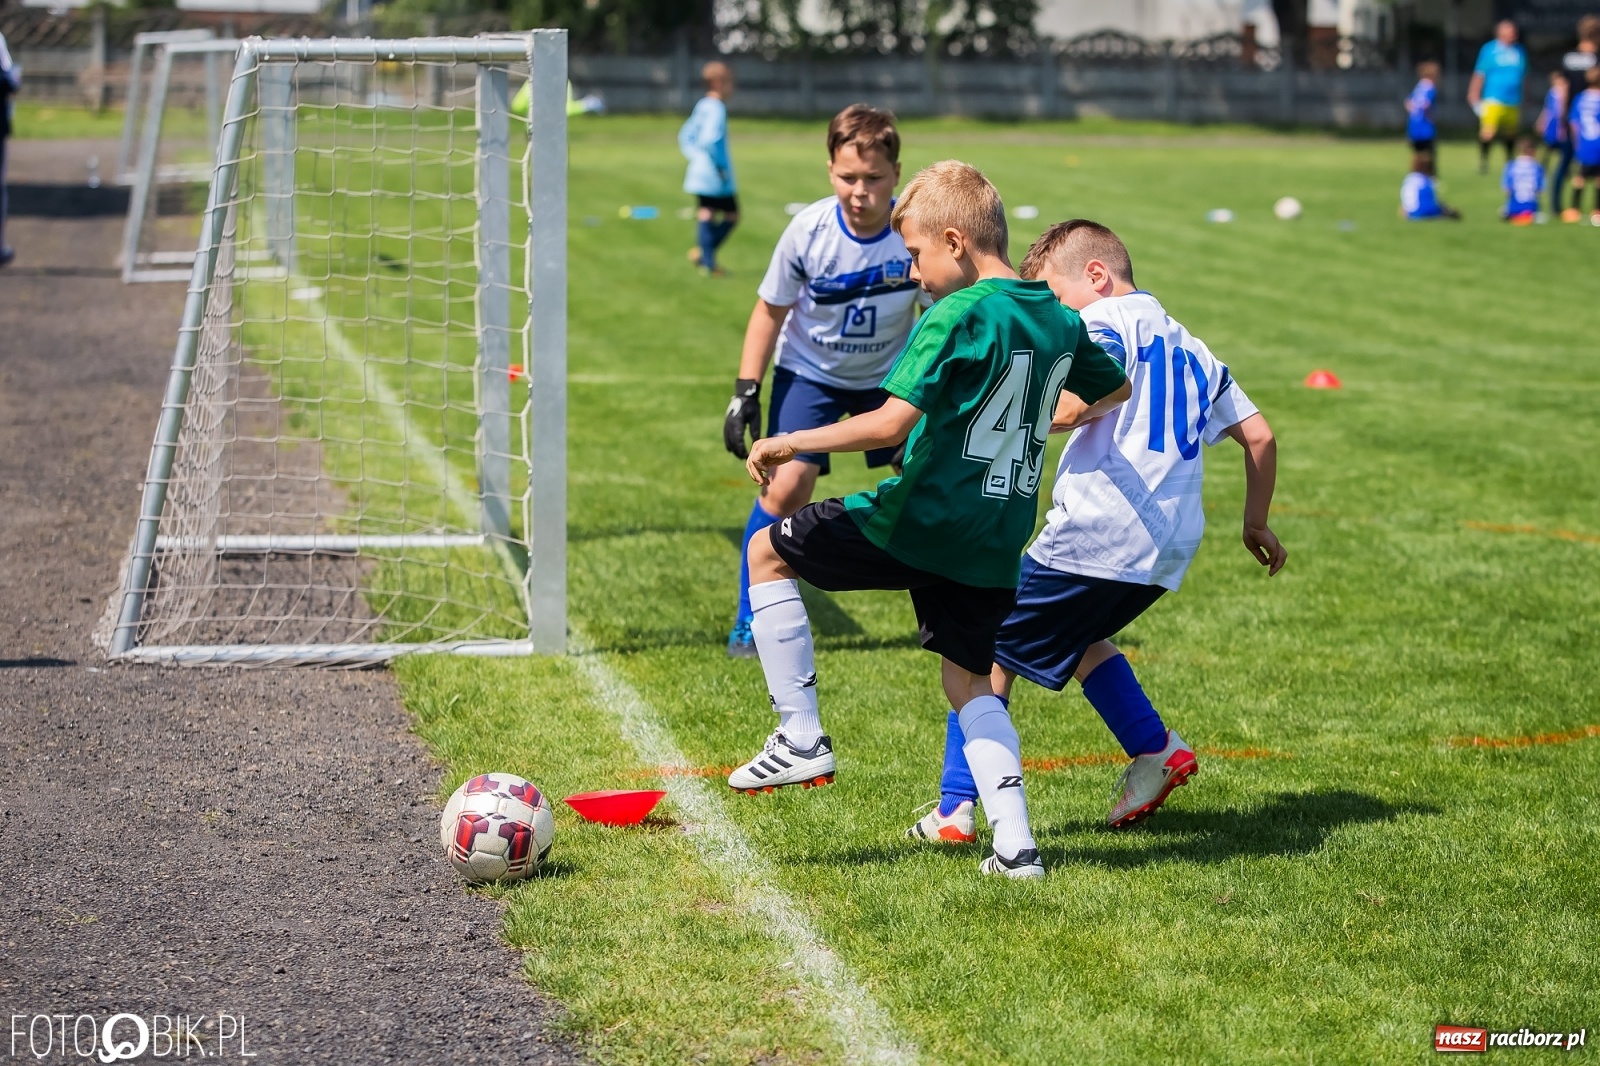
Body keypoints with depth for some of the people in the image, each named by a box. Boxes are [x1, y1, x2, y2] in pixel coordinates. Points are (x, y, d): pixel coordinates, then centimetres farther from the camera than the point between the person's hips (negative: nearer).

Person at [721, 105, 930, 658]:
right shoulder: (808, 231, -23)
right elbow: (771, 310, -9)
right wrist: (745, 392, -12)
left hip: (889, 376, 2)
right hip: (809, 370, -1)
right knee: (786, 486, -15)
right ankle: (749, 623, -1)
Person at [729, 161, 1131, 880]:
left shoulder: (959, 315, -15)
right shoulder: (1061, 319, 8)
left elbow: (891, 424, -22)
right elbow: (1122, 394, 24)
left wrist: (790, 443, -13)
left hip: (922, 522, -7)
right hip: (996, 547, 7)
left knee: (767, 551, 11)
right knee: (969, 683, 21)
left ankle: (801, 736, 7)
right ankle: (1015, 842, 6)